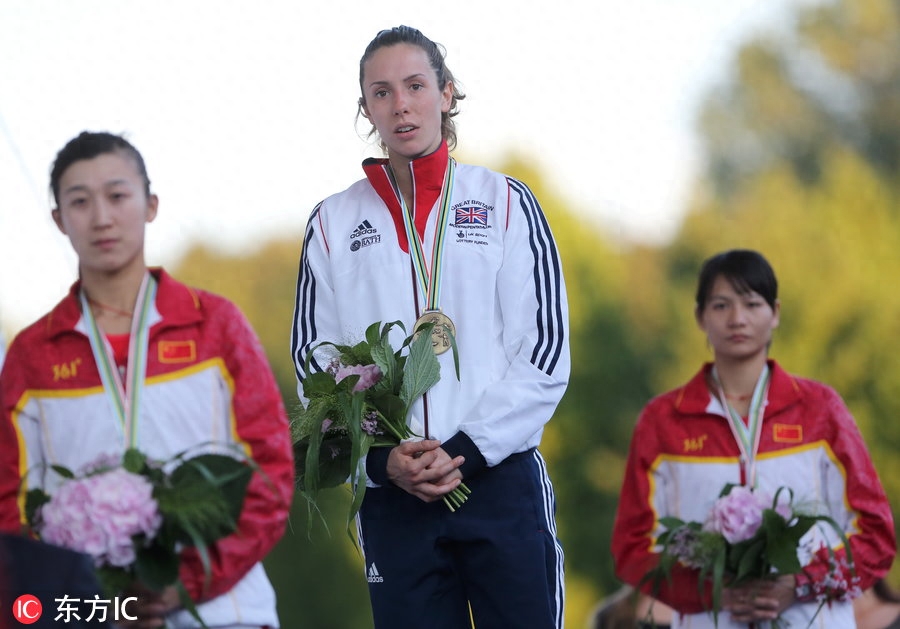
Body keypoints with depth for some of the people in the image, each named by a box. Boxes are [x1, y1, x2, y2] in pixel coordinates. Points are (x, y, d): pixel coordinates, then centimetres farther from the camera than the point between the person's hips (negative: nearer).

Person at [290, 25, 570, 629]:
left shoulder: (507, 202, 5)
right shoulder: (334, 223, 9)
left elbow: (545, 352, 0)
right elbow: (315, 361, 7)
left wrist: (468, 449, -11)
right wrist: (382, 457, -8)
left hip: (500, 476, -1)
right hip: (393, 490, 1)